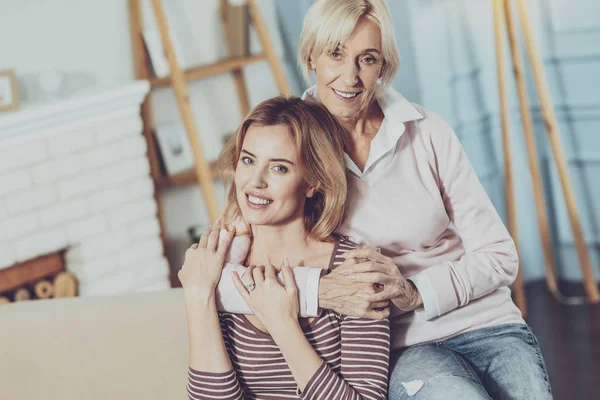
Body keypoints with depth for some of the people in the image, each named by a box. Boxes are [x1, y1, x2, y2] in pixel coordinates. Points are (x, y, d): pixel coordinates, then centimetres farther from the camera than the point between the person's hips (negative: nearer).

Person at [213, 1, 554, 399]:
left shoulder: (427, 133, 2)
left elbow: (500, 256, 2)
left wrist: (416, 292, -15)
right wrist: (321, 291, -26)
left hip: (485, 323, 2)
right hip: (402, 348, -2)